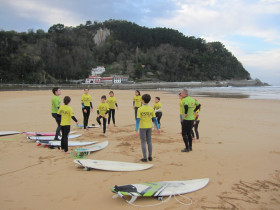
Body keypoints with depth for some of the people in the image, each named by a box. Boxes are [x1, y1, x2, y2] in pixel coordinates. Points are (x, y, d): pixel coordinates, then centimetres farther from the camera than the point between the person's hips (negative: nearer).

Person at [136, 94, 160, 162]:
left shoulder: (140, 109, -14)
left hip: (142, 127, -4)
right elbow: (155, 119, 0)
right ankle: (150, 157, 18)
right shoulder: (151, 109, -3)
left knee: (143, 142, 4)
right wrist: (158, 128, 6)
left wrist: (137, 130, -16)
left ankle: (145, 158, 5)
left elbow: (138, 120, -17)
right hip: (149, 127, 4)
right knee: (149, 142, 14)